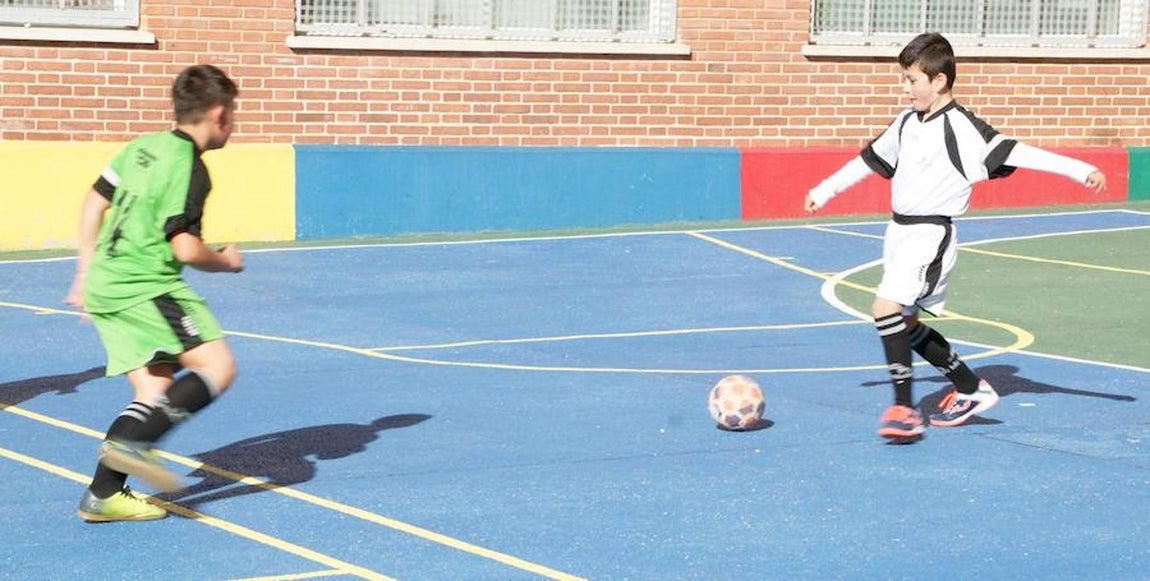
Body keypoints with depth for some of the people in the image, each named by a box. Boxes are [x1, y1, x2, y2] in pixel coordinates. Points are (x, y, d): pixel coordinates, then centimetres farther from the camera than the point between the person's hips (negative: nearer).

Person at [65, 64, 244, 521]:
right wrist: (226, 261, 2)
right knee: (218, 367, -10)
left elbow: (94, 201, 22)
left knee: (156, 393, 9)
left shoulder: (143, 147, 14)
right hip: (145, 286, -9)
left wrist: (86, 271, 28)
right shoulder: (189, 167, -13)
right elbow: (185, 249, -19)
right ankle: (132, 442, -22)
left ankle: (103, 494, 3)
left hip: (104, 283, 9)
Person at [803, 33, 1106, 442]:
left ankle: (904, 407, -16)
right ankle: (971, 389, 29)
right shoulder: (906, 124, 10)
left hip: (930, 234, -9)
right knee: (906, 323, 14)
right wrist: (823, 191, 31)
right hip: (899, 231, 9)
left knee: (887, 308, -22)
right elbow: (870, 160, 24)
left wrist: (1080, 170, -29)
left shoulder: (962, 128, -14)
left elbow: (1013, 153, -20)